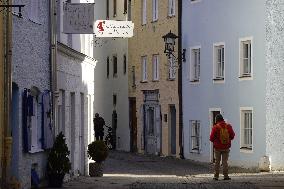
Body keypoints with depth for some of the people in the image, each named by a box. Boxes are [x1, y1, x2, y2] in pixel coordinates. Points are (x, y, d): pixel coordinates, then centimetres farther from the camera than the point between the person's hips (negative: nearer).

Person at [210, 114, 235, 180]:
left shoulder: (215, 127, -12)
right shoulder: (228, 126, -3)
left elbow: (211, 138, -9)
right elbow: (232, 136, 4)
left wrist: (214, 141, 13)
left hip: (218, 147, -2)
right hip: (226, 147, 2)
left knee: (217, 162, 8)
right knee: (225, 161, 6)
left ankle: (216, 176, 9)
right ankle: (225, 176, 1)